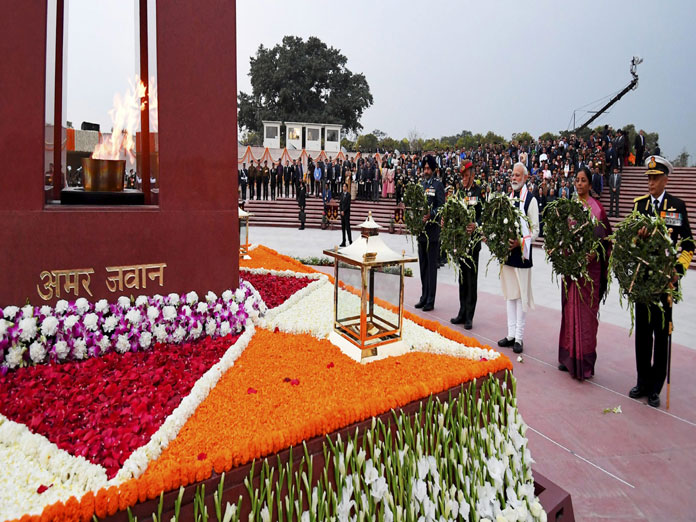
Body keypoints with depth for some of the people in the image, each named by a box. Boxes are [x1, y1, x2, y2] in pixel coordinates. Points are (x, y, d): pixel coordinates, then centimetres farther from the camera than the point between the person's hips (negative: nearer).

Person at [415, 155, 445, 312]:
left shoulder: (438, 184, -4)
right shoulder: (420, 184, 15)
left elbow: (441, 207, -10)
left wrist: (430, 215, -24)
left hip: (432, 230, -6)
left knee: (431, 265, -2)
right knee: (423, 264, 12)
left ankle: (430, 300, 3)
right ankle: (424, 297, 22)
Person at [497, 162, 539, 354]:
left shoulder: (530, 200, -7)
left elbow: (535, 230, -9)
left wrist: (520, 242, -22)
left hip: (521, 254, -7)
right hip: (507, 252, 7)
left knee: (522, 296, 0)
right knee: (510, 294, 12)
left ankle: (519, 338, 8)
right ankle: (511, 334, 22)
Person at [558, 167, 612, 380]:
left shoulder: (597, 208, -3)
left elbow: (603, 238, -4)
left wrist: (592, 253, -18)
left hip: (590, 266, -3)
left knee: (586, 312, 1)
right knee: (570, 309, 8)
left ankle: (585, 361, 10)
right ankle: (569, 357, 18)